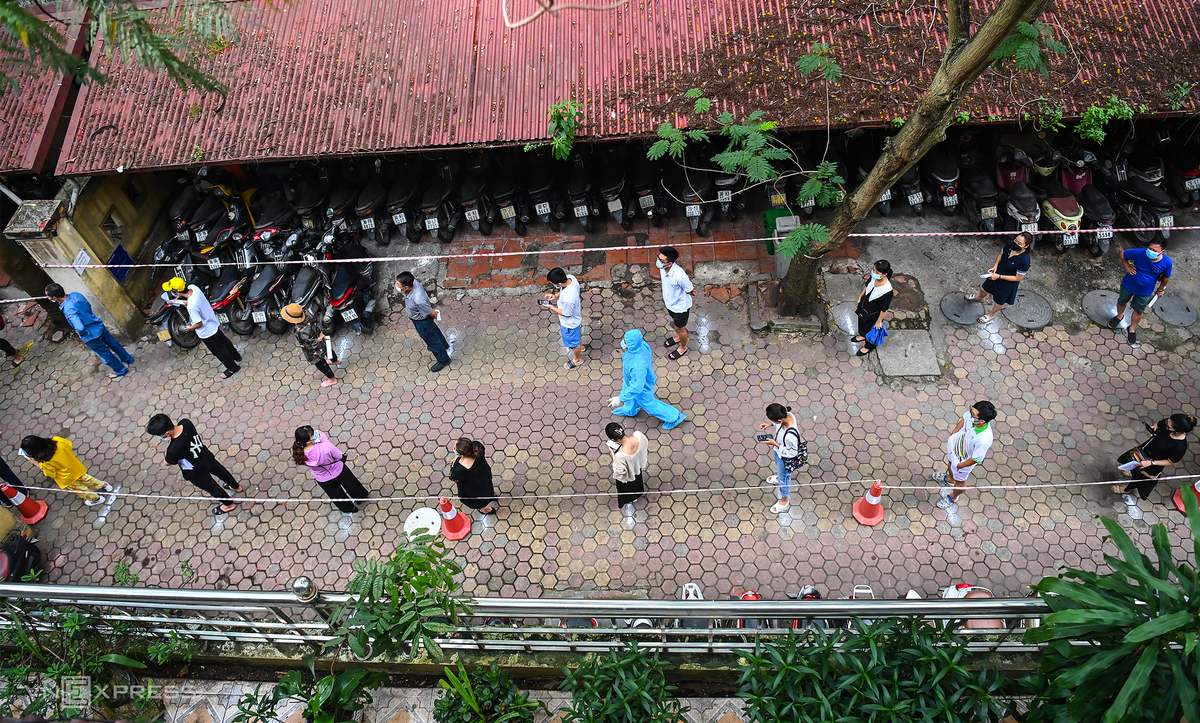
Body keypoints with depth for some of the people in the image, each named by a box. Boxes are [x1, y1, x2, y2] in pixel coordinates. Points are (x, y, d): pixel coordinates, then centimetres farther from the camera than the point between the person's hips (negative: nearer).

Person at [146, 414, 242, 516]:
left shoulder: (174, 450, -44)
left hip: (196, 473, -6)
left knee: (211, 487, 24)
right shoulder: (186, 423, -27)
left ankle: (229, 504, 50)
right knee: (219, 470, 35)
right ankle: (236, 486, 63)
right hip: (207, 456, 6)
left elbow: (167, 463, -21)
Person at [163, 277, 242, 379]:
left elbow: (199, 324, -30)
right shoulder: (194, 287, -18)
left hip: (207, 332, -8)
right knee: (223, 340, 32)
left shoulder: (191, 307, -41)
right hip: (214, 323, 8)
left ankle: (232, 368, 39)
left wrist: (191, 327, -10)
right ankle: (236, 355, 56)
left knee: (218, 350, 17)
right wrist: (178, 301, 2)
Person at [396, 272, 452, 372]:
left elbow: (432, 313, -29)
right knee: (434, 331, 33)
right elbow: (425, 294, -2)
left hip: (422, 323, -8)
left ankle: (443, 360, 44)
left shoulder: (418, 300, -47)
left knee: (431, 339, 18)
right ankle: (445, 346, 62)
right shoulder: (414, 282, -24)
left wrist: (435, 315, -7)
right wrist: (429, 305, 12)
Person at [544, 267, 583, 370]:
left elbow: (566, 314, -27)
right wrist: (556, 295, -14)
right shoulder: (571, 278, -24)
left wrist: (551, 307, -19)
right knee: (578, 331, 37)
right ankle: (580, 346, 67)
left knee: (573, 342, 23)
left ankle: (578, 359, 51)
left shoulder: (567, 299, -47)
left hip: (570, 322, -8)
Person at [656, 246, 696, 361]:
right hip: (669, 302, 6)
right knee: (675, 321, 34)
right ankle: (678, 337, 64)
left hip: (680, 306, -6)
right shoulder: (663, 268, -21)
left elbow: (691, 291, -24)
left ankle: (683, 348, 48)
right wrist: (665, 295, 8)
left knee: (680, 328, 20)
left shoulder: (680, 276, -42)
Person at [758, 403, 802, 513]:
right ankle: (779, 477, 73)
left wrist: (775, 444, -30)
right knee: (778, 466, 38)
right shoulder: (787, 414, -27)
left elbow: (792, 453, -31)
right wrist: (770, 424, -14)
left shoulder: (790, 436, -48)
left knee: (784, 477, 22)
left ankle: (785, 501, 51)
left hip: (785, 458, -7)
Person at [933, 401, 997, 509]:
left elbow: (976, 459, -28)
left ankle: (953, 497, 59)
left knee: (959, 481, 26)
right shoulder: (972, 413, -32)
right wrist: (952, 435, 2)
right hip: (955, 442, 6)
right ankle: (949, 479, 72)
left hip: (963, 461, -5)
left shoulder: (984, 440, -46)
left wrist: (959, 466, -13)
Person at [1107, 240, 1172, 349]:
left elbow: (1166, 277, -6)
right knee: (1121, 302, 26)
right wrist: (1128, 267, -17)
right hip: (1128, 285, 0)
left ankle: (1132, 329, 42)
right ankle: (1119, 316, 59)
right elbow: (1123, 255, -11)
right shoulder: (1139, 253, -29)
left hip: (1145, 292, 0)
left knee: (1139, 311, 18)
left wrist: (1160, 290, 5)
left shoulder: (1166, 262, -24)